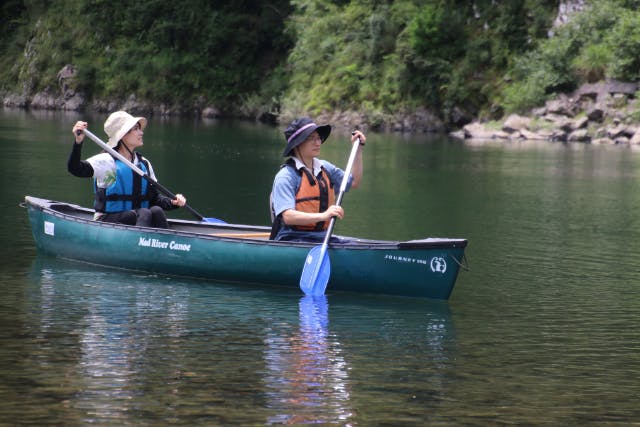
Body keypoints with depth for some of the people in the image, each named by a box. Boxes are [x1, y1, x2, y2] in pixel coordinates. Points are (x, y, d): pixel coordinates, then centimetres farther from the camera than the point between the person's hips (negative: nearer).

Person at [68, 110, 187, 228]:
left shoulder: (144, 164, 13)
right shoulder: (106, 161, -5)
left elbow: (154, 196, 14)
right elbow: (75, 169, -19)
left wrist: (172, 202, -7)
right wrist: (78, 142, -35)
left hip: (137, 219, 5)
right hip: (107, 220, -5)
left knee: (156, 211, -26)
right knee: (144, 213, -31)